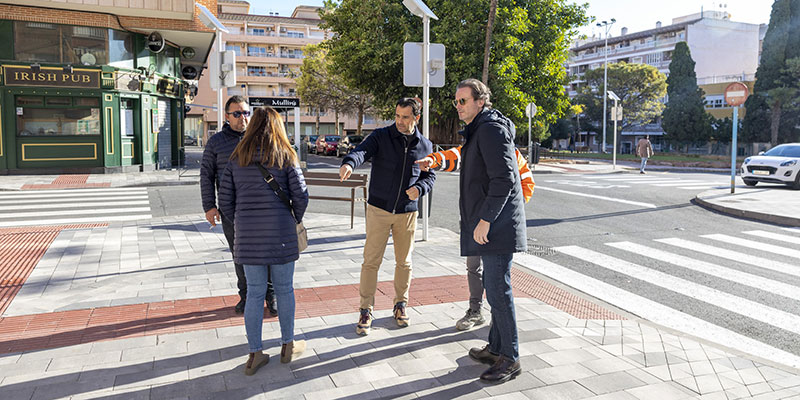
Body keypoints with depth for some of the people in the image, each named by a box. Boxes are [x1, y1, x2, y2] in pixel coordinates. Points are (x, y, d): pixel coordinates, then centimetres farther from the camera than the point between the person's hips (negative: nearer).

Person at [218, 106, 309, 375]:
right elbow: (300, 195, -7)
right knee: (284, 290, 11)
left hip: (248, 236, 3)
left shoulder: (237, 158, 7)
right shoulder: (285, 156, -2)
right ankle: (288, 345, 24)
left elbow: (225, 199, 6)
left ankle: (255, 353, 13)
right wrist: (295, 219, 10)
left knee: (255, 292, 8)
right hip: (280, 232, -2)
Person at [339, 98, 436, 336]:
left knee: (404, 262, 12)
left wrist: (419, 188, -11)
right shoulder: (381, 137, -5)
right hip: (378, 209, -2)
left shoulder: (425, 146, 5)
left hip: (407, 212, 2)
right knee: (371, 261, -1)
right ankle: (366, 310, 11)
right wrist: (349, 162, -45)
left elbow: (430, 175, 12)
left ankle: (400, 305, 30)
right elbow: (362, 151, -22)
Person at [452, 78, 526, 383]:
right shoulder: (477, 130, 19)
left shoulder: (490, 128, -14)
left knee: (497, 289, -6)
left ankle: (510, 358, 5)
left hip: (496, 225, -11)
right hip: (489, 224, 11)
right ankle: (496, 348, 28)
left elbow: (504, 179, -23)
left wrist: (485, 219, -22)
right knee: (494, 287, 16)